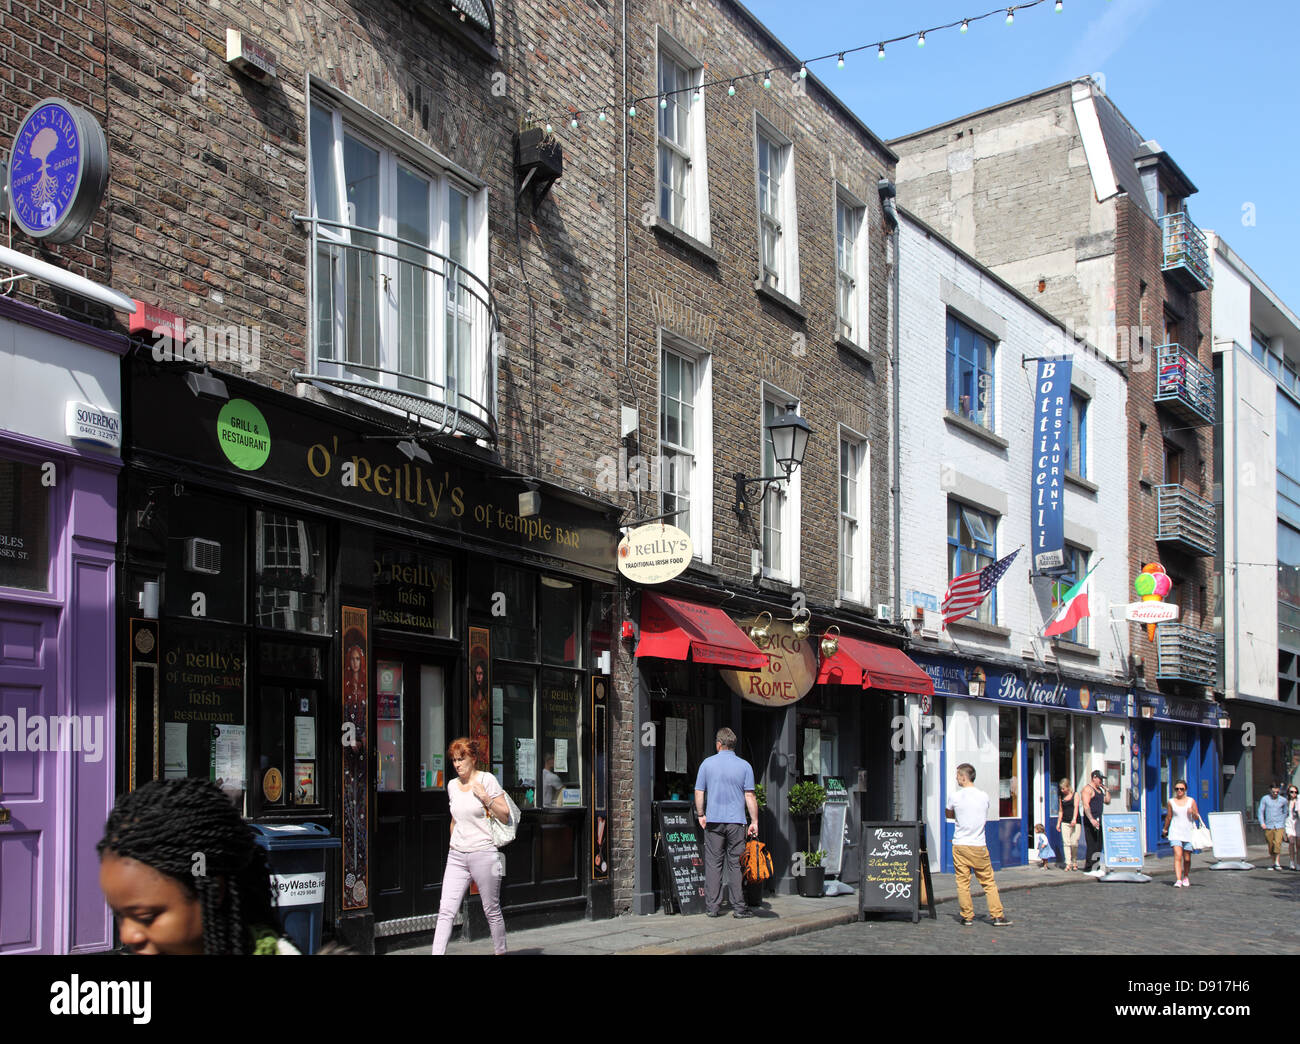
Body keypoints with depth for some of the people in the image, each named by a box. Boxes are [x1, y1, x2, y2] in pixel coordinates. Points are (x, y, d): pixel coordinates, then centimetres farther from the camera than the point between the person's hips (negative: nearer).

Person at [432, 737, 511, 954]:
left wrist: (486, 798, -16)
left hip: (483, 854, -4)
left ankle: (500, 951, 22)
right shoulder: (452, 785, 12)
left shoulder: (487, 780, -4)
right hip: (457, 856, 4)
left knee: (492, 911, 6)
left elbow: (505, 816, -4)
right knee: (446, 911, -7)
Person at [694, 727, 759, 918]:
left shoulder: (707, 764, 2)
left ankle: (712, 906, 5)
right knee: (736, 864, 3)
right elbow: (750, 797, -2)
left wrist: (701, 815, 17)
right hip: (736, 821, -1)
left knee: (713, 864, 5)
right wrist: (754, 822, 3)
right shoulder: (744, 766, 0)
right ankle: (738, 907, 3)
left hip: (713, 821, 1)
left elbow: (699, 793, 4)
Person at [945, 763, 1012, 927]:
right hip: (979, 846, 2)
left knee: (963, 882, 5)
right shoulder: (984, 796, 2)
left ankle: (967, 917, 7)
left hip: (960, 846, -2)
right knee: (988, 881, 8)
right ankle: (997, 916, 6)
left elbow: (948, 815, 12)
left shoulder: (954, 797, -6)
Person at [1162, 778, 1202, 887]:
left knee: (1187, 859, 7)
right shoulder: (1171, 802, 4)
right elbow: (1168, 817, 16)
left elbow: (1197, 818, 7)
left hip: (1188, 833, 1)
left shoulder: (1191, 801, 4)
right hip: (1175, 833, -1)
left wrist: (1193, 813, -14)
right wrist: (1165, 829, 25)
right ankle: (1178, 880, -21)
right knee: (1177, 856, -16)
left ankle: (1185, 878, 29)